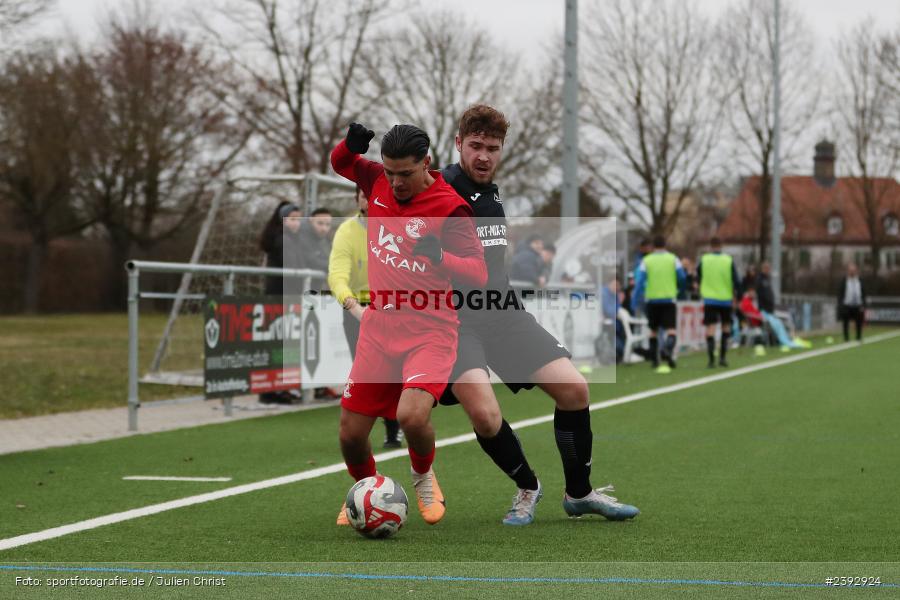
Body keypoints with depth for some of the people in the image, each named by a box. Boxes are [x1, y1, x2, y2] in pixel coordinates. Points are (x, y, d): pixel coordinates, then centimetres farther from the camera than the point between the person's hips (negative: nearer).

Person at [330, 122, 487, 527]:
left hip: (429, 331, -5)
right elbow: (341, 164, 25)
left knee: (412, 416, -29)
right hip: (379, 328, 5)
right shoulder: (379, 182, 4)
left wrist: (440, 256, -34)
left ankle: (423, 477, 6)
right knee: (350, 435, 3)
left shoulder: (449, 208, -12)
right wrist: (350, 144, 1)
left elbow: (478, 274, -15)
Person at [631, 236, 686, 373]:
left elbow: (640, 281, -4)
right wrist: (677, 288, 23)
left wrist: (635, 301, -2)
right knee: (670, 330, -7)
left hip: (652, 300, 1)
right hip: (669, 299, -1)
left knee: (653, 331, 14)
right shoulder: (673, 259, 3)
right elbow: (682, 278, 2)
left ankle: (654, 360, 17)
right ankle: (668, 348, -38)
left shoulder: (646, 261, 2)